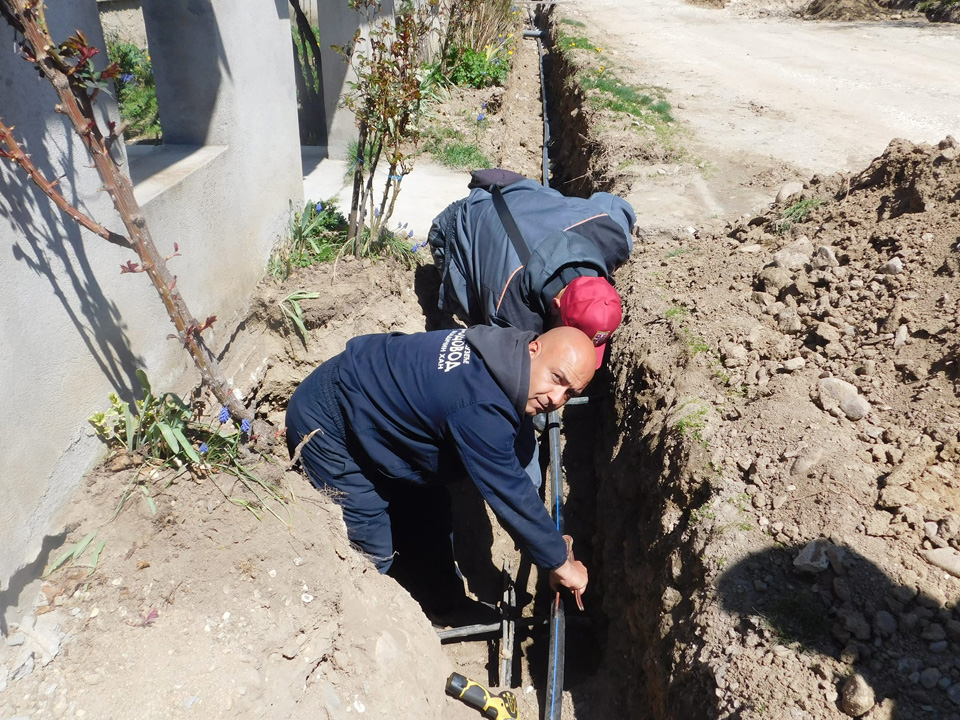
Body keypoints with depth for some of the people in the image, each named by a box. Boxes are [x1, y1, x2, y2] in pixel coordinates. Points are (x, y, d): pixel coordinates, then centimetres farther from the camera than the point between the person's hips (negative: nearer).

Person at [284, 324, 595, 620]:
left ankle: (448, 608, 36)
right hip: (326, 427, -9)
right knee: (372, 555, -3)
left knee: (428, 513, 17)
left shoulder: (501, 347, -8)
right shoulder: (481, 407, -36)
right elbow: (510, 496, -27)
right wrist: (561, 563, -13)